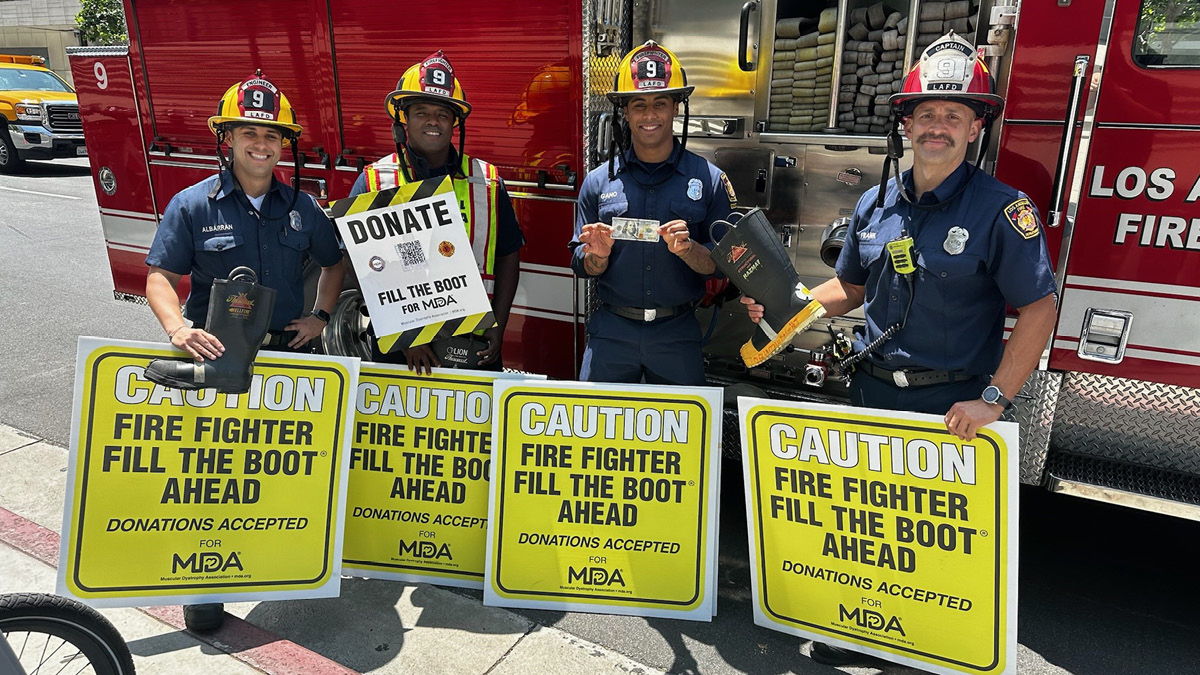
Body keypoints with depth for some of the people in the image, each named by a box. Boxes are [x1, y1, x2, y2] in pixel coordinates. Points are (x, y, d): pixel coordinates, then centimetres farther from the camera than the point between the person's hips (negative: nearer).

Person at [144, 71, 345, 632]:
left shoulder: (300, 206, 5)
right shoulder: (192, 205, -3)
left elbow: (333, 262, 18)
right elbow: (161, 277, -4)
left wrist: (320, 317, 5)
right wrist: (178, 328, -22)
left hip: (287, 353, 3)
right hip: (216, 354, -2)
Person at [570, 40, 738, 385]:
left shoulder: (709, 179, -2)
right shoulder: (599, 181, 2)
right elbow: (583, 267, 5)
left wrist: (687, 249, -20)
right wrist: (598, 254, -16)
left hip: (678, 334, 0)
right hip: (611, 331, 1)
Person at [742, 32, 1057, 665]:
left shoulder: (1002, 209, -10)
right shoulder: (876, 203, 6)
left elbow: (1038, 309, -12)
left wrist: (993, 399, -20)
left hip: (950, 406, -4)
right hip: (872, 392, 5)